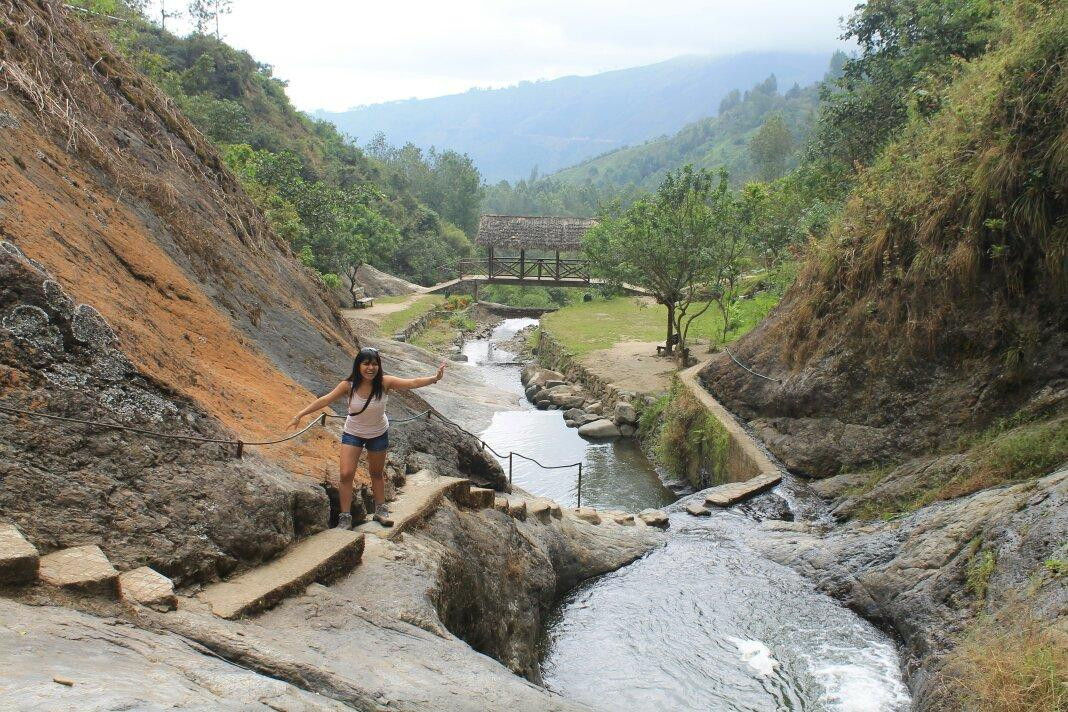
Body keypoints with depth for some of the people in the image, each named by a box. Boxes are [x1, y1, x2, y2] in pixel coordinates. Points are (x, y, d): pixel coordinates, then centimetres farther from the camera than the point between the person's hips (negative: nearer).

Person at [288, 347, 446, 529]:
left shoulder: (384, 383, -23)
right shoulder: (349, 385, -23)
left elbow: (412, 383, -27)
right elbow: (325, 400, -22)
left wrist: (435, 378, -41)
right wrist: (299, 415, -24)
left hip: (379, 434, 1)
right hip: (353, 434, -1)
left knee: (377, 474, 16)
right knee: (346, 474, -10)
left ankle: (380, 510, 35)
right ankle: (345, 517, 2)